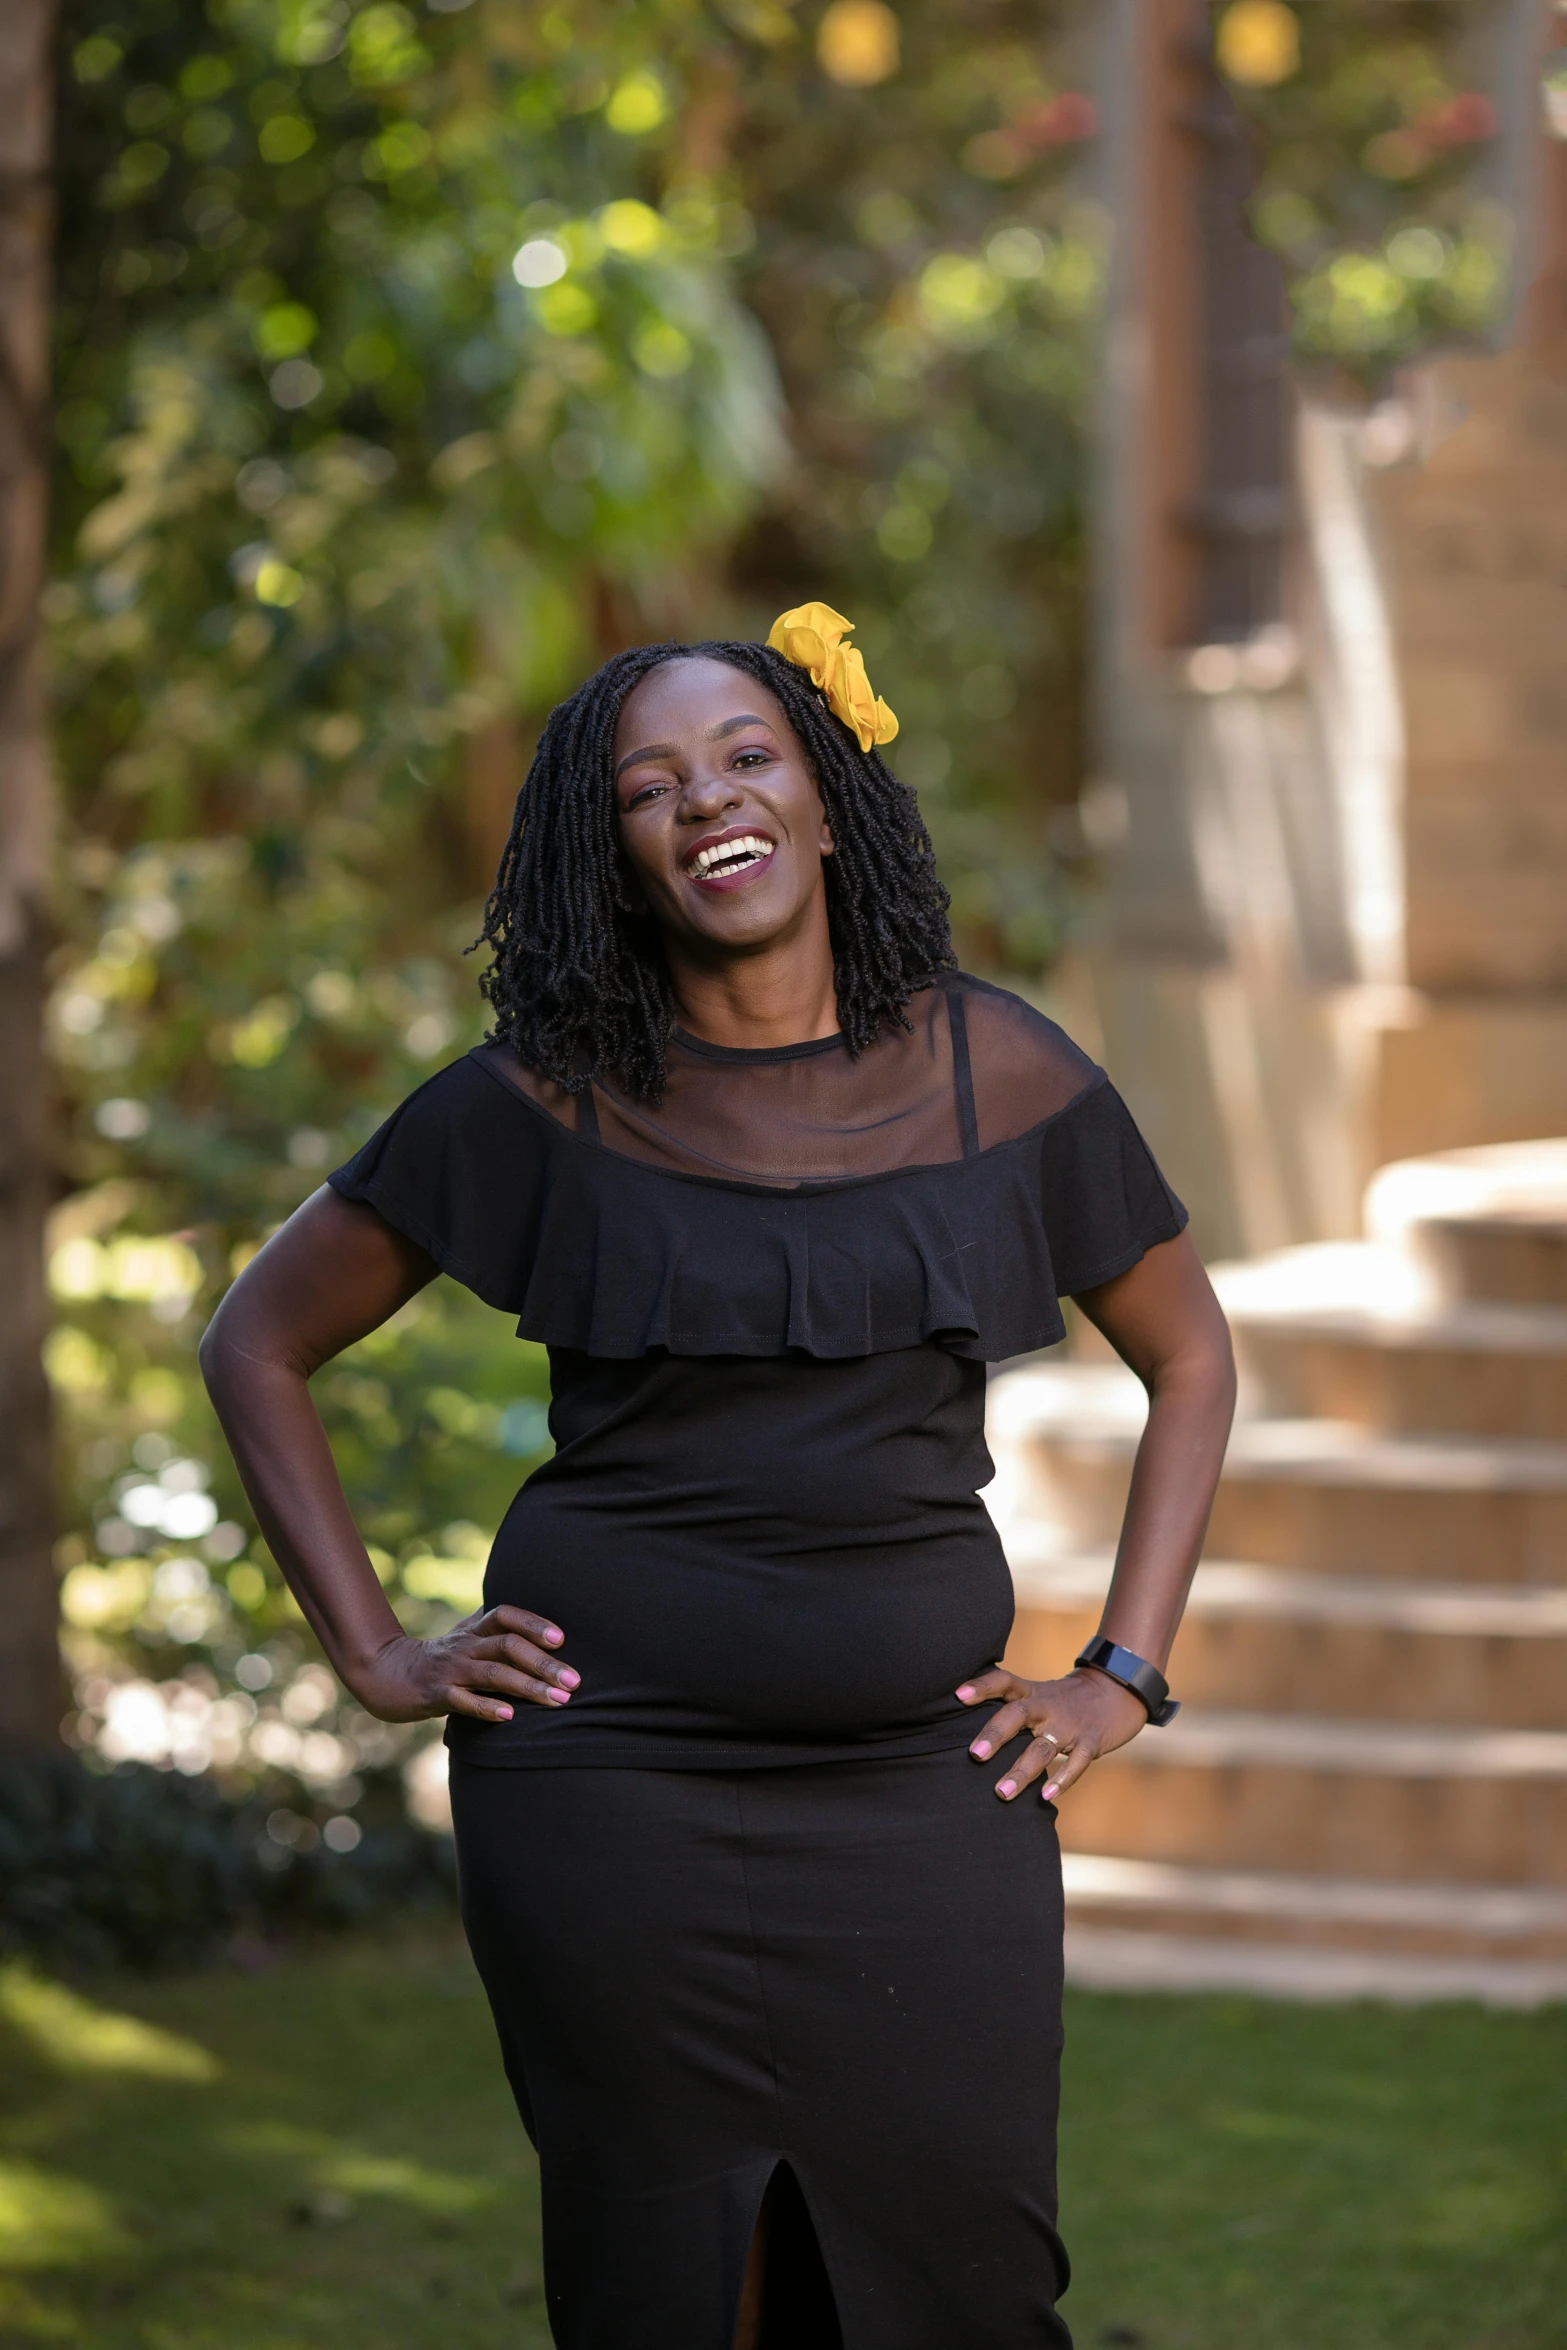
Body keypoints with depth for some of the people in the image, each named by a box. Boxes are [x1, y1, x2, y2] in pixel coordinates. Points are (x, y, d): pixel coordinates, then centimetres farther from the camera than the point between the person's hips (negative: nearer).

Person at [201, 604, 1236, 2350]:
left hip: (922, 1791, 2)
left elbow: (1189, 1358, 17)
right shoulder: (546, 1103, 0)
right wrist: (374, 1654, 1)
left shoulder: (996, 1076, 4)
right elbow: (259, 1343, 8)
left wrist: (1125, 1677, 8)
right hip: (614, 1795, -1)